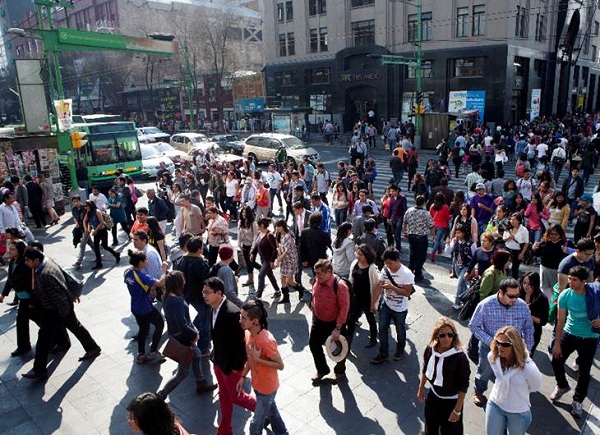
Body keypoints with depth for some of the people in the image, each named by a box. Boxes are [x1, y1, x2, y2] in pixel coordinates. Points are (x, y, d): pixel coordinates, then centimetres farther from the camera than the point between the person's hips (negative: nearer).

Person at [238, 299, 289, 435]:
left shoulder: (267, 341, -34)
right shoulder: (247, 333, -9)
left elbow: (280, 365, -24)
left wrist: (258, 359, -31)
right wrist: (243, 376, 4)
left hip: (267, 388, -7)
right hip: (257, 384, 7)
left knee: (256, 424, 9)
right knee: (271, 411, 28)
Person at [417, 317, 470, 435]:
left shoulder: (460, 357, -30)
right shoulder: (430, 349, -15)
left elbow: (463, 386, -21)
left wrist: (457, 410, -17)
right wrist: (421, 388, 14)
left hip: (451, 401, -4)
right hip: (433, 395, 5)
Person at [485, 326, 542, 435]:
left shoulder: (528, 368, -32)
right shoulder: (492, 357, -18)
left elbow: (534, 387, -9)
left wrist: (518, 391, 4)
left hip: (518, 412, -3)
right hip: (495, 405, 3)